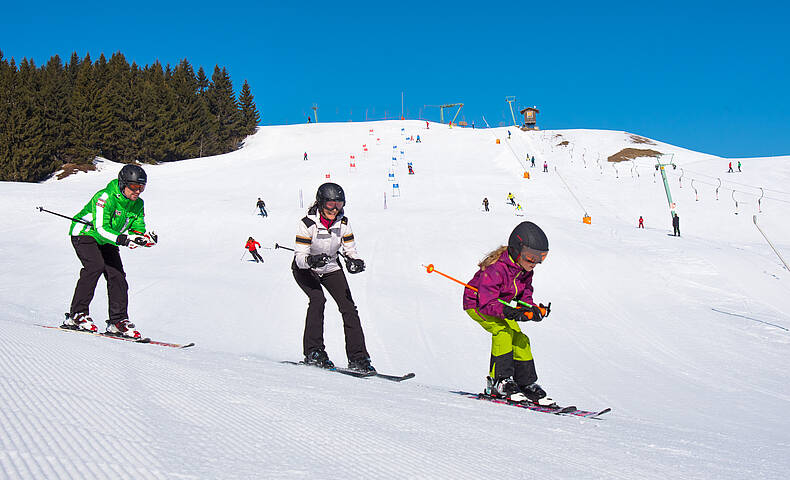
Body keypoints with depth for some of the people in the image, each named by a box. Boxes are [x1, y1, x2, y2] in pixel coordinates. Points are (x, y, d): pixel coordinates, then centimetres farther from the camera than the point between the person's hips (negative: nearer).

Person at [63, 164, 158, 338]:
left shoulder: (137, 204, -4)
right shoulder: (106, 197, -27)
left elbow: (138, 229, -3)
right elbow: (101, 228, -34)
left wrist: (147, 238, -27)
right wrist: (123, 239, -47)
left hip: (106, 241, 7)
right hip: (85, 234, -7)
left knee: (117, 275, -7)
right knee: (96, 265, -28)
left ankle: (118, 321, 0)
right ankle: (77, 315, -22)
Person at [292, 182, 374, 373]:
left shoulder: (343, 223, -14)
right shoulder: (307, 224, -26)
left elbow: (350, 250, -7)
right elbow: (300, 257, -28)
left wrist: (354, 261, -30)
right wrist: (312, 260, -49)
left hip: (331, 268, 4)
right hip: (305, 271, -4)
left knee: (348, 307, -10)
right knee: (317, 299, -29)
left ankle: (358, 358, -6)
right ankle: (313, 352, -20)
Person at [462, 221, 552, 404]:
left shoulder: (526, 270, -8)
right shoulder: (496, 269, -34)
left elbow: (525, 296, 1)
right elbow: (487, 303, -35)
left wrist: (534, 310, -20)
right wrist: (508, 312, -50)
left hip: (500, 305, 8)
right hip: (476, 304, -8)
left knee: (519, 338, -4)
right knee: (503, 331, -28)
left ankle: (527, 384, 6)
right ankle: (499, 380, -20)